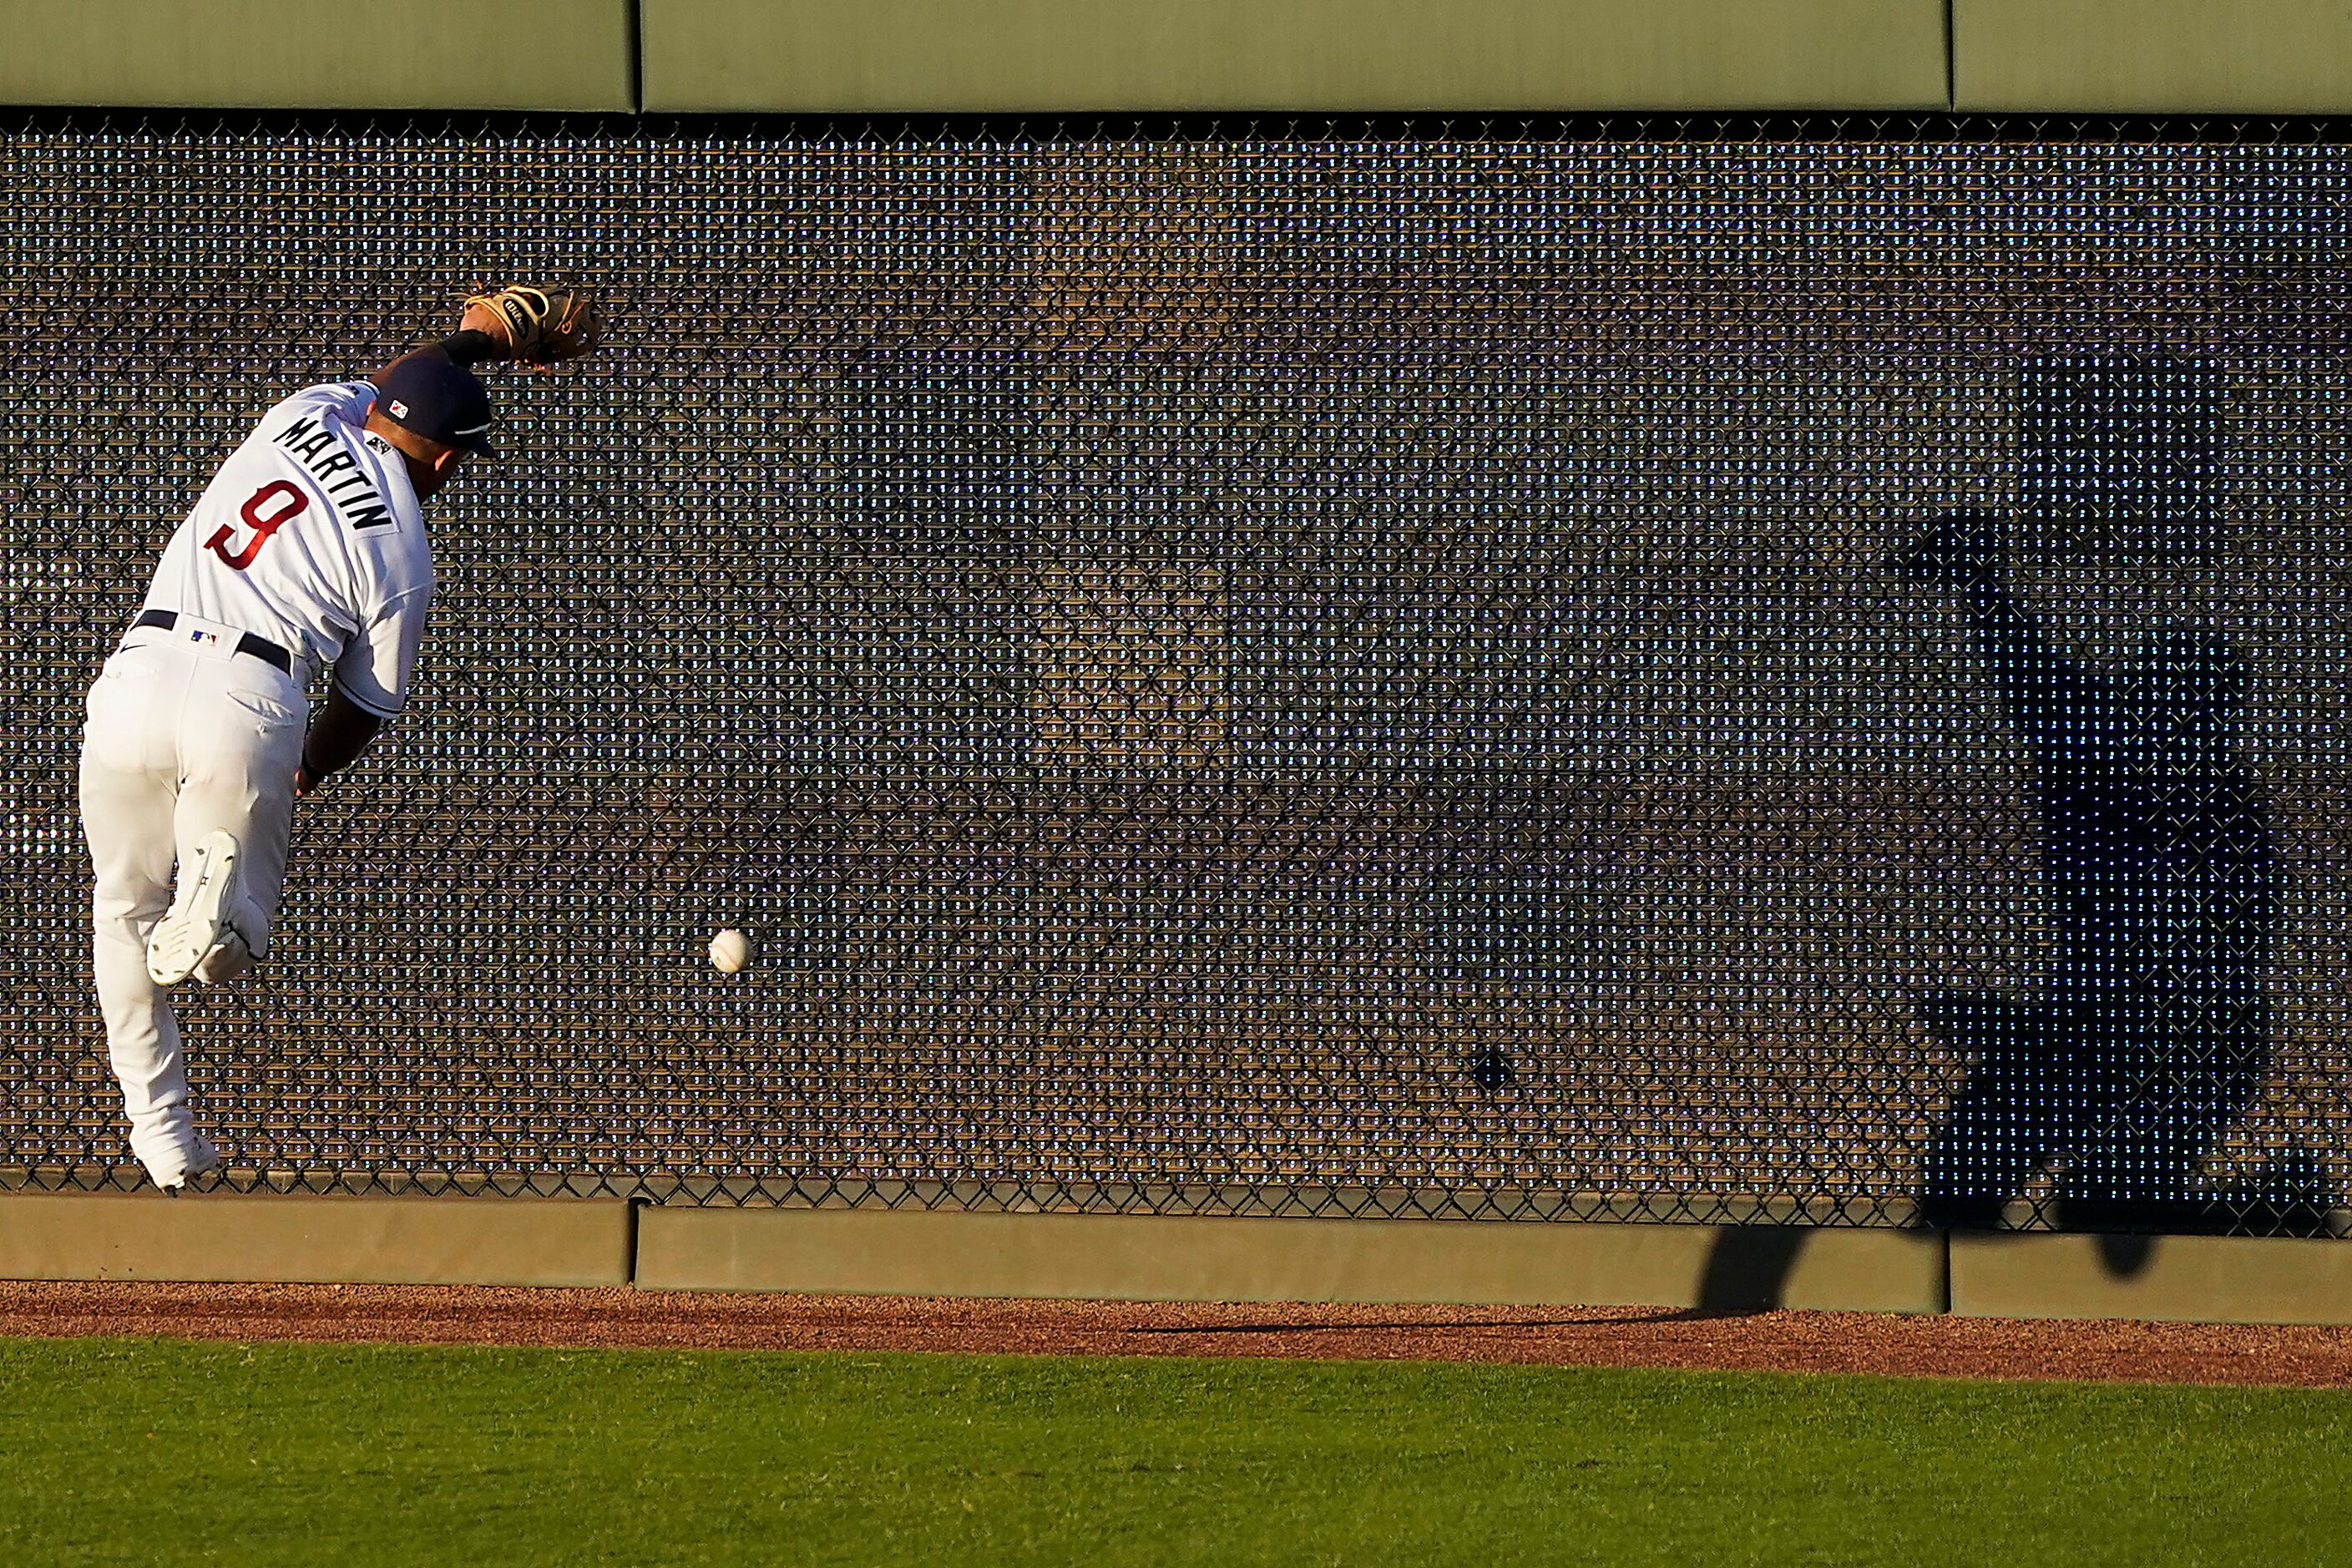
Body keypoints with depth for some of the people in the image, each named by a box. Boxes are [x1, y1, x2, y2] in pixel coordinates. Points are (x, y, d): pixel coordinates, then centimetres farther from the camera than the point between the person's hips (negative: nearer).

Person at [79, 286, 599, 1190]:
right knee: (237, 937, 14)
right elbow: (365, 709, 15)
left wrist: (475, 339, 53)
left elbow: (384, 384, 40)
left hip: (139, 675, 3)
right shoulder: (402, 559, 6)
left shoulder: (307, 416, 15)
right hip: (249, 706, -3)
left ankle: (161, 1135, 12)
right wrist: (303, 775, 34)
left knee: (126, 911, 20)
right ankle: (212, 918, -24)